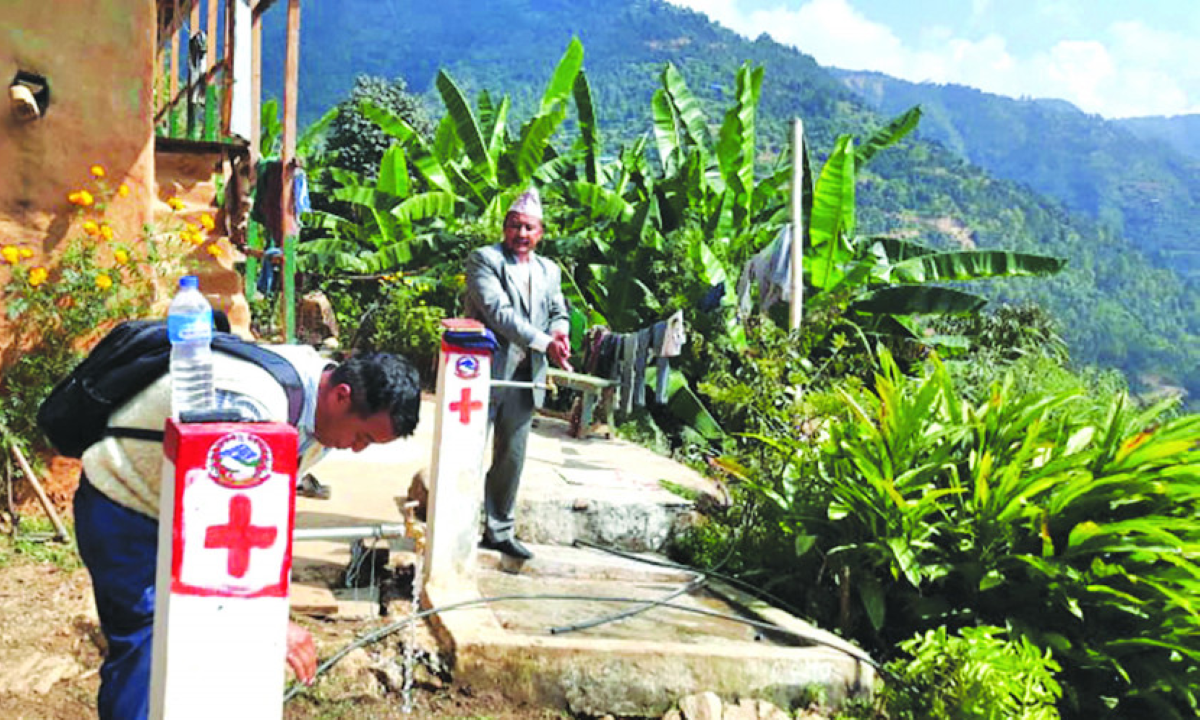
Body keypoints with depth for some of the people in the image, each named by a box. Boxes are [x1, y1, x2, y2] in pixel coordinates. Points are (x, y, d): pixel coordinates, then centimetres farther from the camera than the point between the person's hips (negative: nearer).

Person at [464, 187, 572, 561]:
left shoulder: (549, 271, 16)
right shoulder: (484, 259, -5)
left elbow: (558, 312, 21)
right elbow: (497, 311, -17)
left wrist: (559, 333, -5)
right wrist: (543, 341, -23)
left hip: (526, 378, 6)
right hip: (484, 372, -6)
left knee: (512, 457, 12)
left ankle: (499, 530, 24)